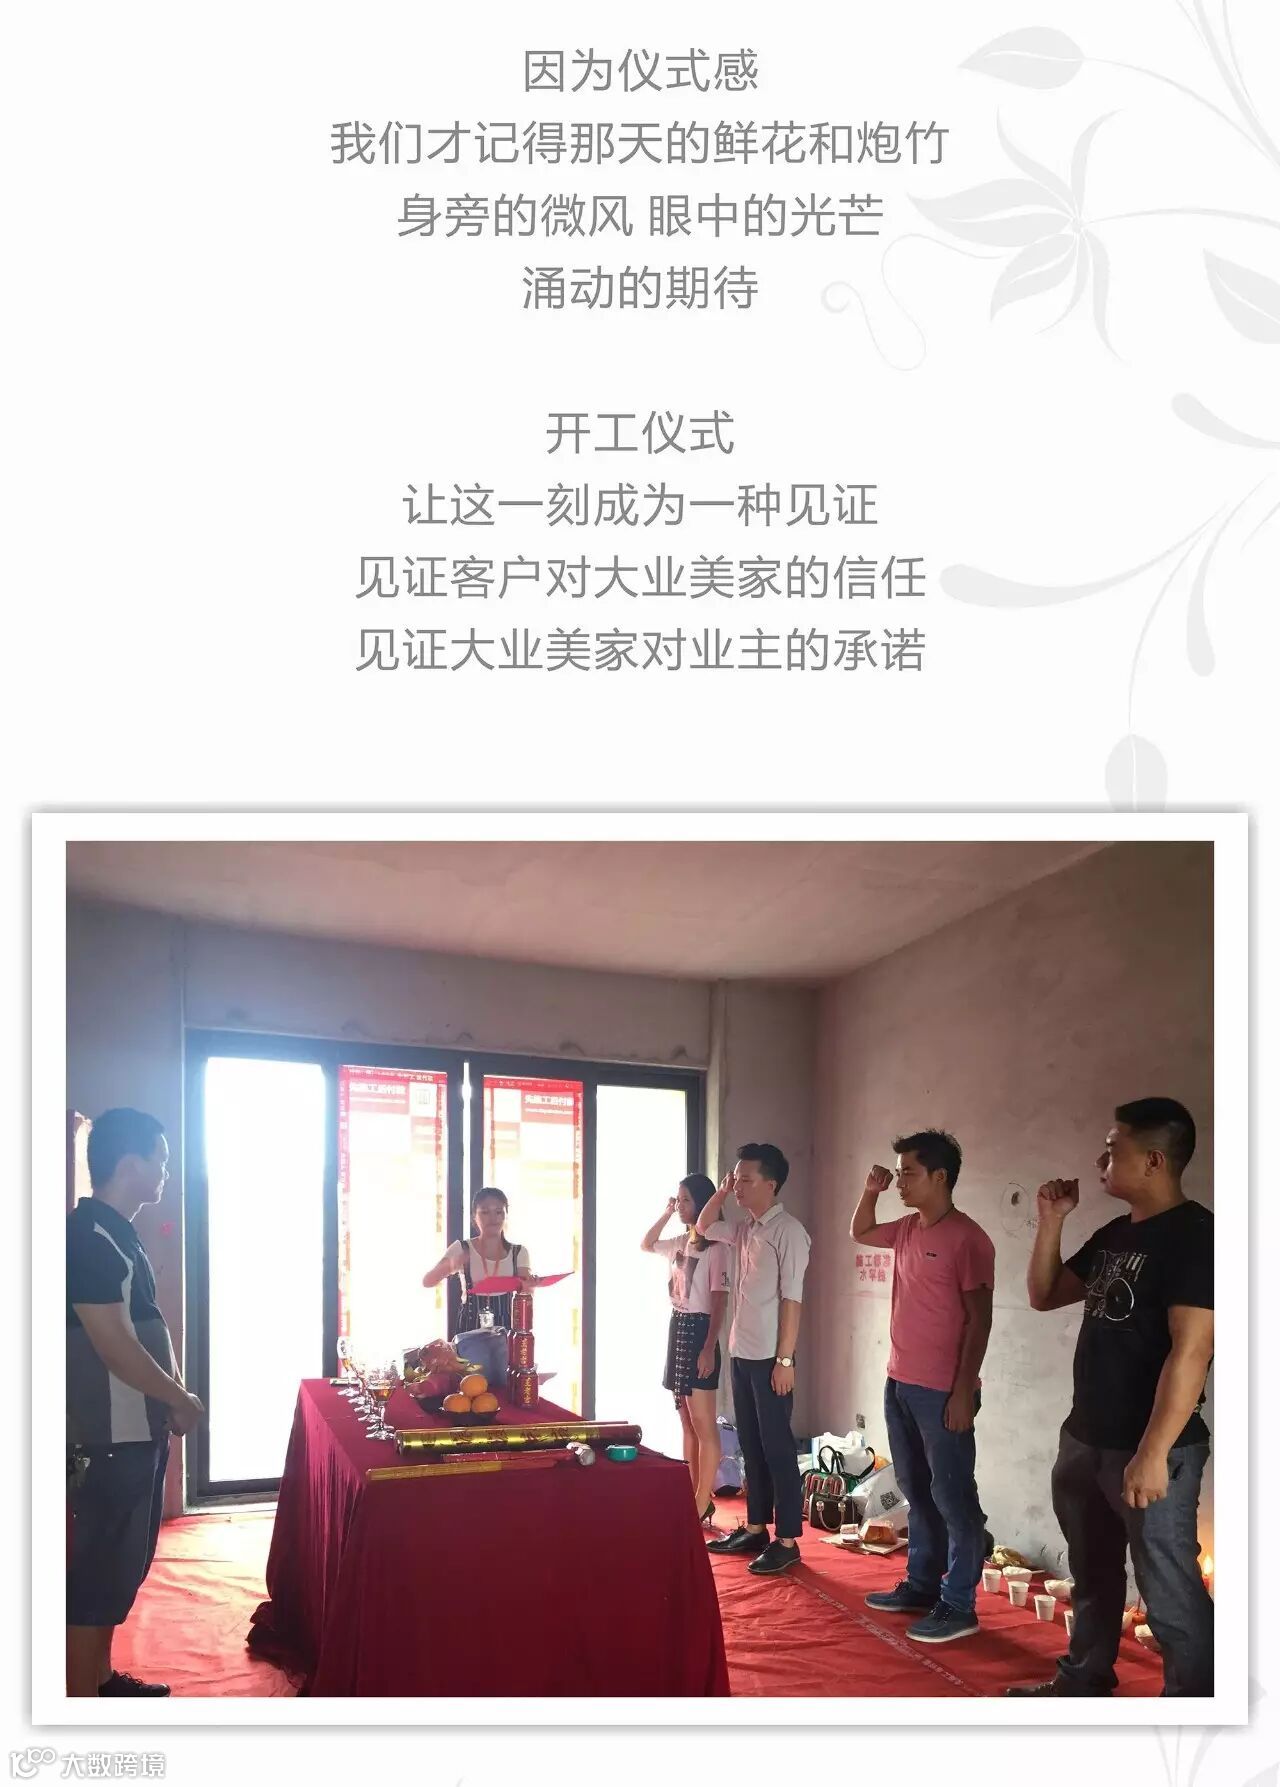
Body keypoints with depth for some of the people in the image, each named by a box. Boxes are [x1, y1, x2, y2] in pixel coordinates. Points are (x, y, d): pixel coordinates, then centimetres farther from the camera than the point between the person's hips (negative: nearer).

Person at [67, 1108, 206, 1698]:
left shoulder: (118, 1234, 11)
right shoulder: (89, 1239, -20)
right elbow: (116, 1348, -23)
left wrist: (172, 1393, 7)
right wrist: (180, 1400, -10)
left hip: (138, 1430, 10)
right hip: (111, 1438, -10)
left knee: (123, 1561, 19)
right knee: (100, 1569, -2)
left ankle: (101, 1678, 32)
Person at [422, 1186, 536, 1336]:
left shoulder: (519, 1253, 4)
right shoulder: (461, 1250, 0)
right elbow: (427, 1282, -6)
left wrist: (529, 1286, -23)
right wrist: (450, 1265, -25)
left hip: (505, 1326, 1)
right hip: (469, 1326, -1)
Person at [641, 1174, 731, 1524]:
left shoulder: (715, 1247, -13)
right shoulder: (680, 1242, 12)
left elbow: (720, 1301, -16)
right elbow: (646, 1246, 31)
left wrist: (710, 1348, -20)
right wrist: (666, 1214, 16)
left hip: (698, 1331, -9)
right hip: (677, 1328, 9)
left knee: (703, 1425, -5)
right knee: (687, 1424, 12)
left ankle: (703, 1503, -2)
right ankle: (694, 1496, 17)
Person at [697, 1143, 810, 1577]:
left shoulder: (788, 1231, -13)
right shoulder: (744, 1230, 11)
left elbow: (791, 1299, -16)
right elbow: (704, 1227, 29)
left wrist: (785, 1360, -19)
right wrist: (721, 1192, 12)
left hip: (769, 1357, -8)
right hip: (741, 1353, 8)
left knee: (777, 1447, -3)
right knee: (750, 1445, 14)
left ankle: (787, 1540, 2)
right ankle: (756, 1529, 22)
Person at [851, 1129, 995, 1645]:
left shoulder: (966, 1238, -15)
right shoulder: (907, 1229, 9)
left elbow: (978, 1318, -15)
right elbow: (860, 1233, 29)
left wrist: (964, 1390, -18)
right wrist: (870, 1192, 9)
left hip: (942, 1391, -9)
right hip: (900, 1384, 9)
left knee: (953, 1497, -1)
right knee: (917, 1492, 17)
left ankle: (958, 1606, 5)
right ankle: (921, 1585, 28)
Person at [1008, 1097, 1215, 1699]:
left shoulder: (1194, 1236, -17)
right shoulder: (1112, 1235, 10)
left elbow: (1190, 1350, -23)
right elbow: (1043, 1295, 18)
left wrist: (1153, 1453, -26)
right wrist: (1051, 1223, 4)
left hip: (1148, 1450, -9)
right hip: (1084, 1439, 9)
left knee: (1170, 1595, -3)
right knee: (1092, 1574, 22)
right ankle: (1083, 1681, 37)